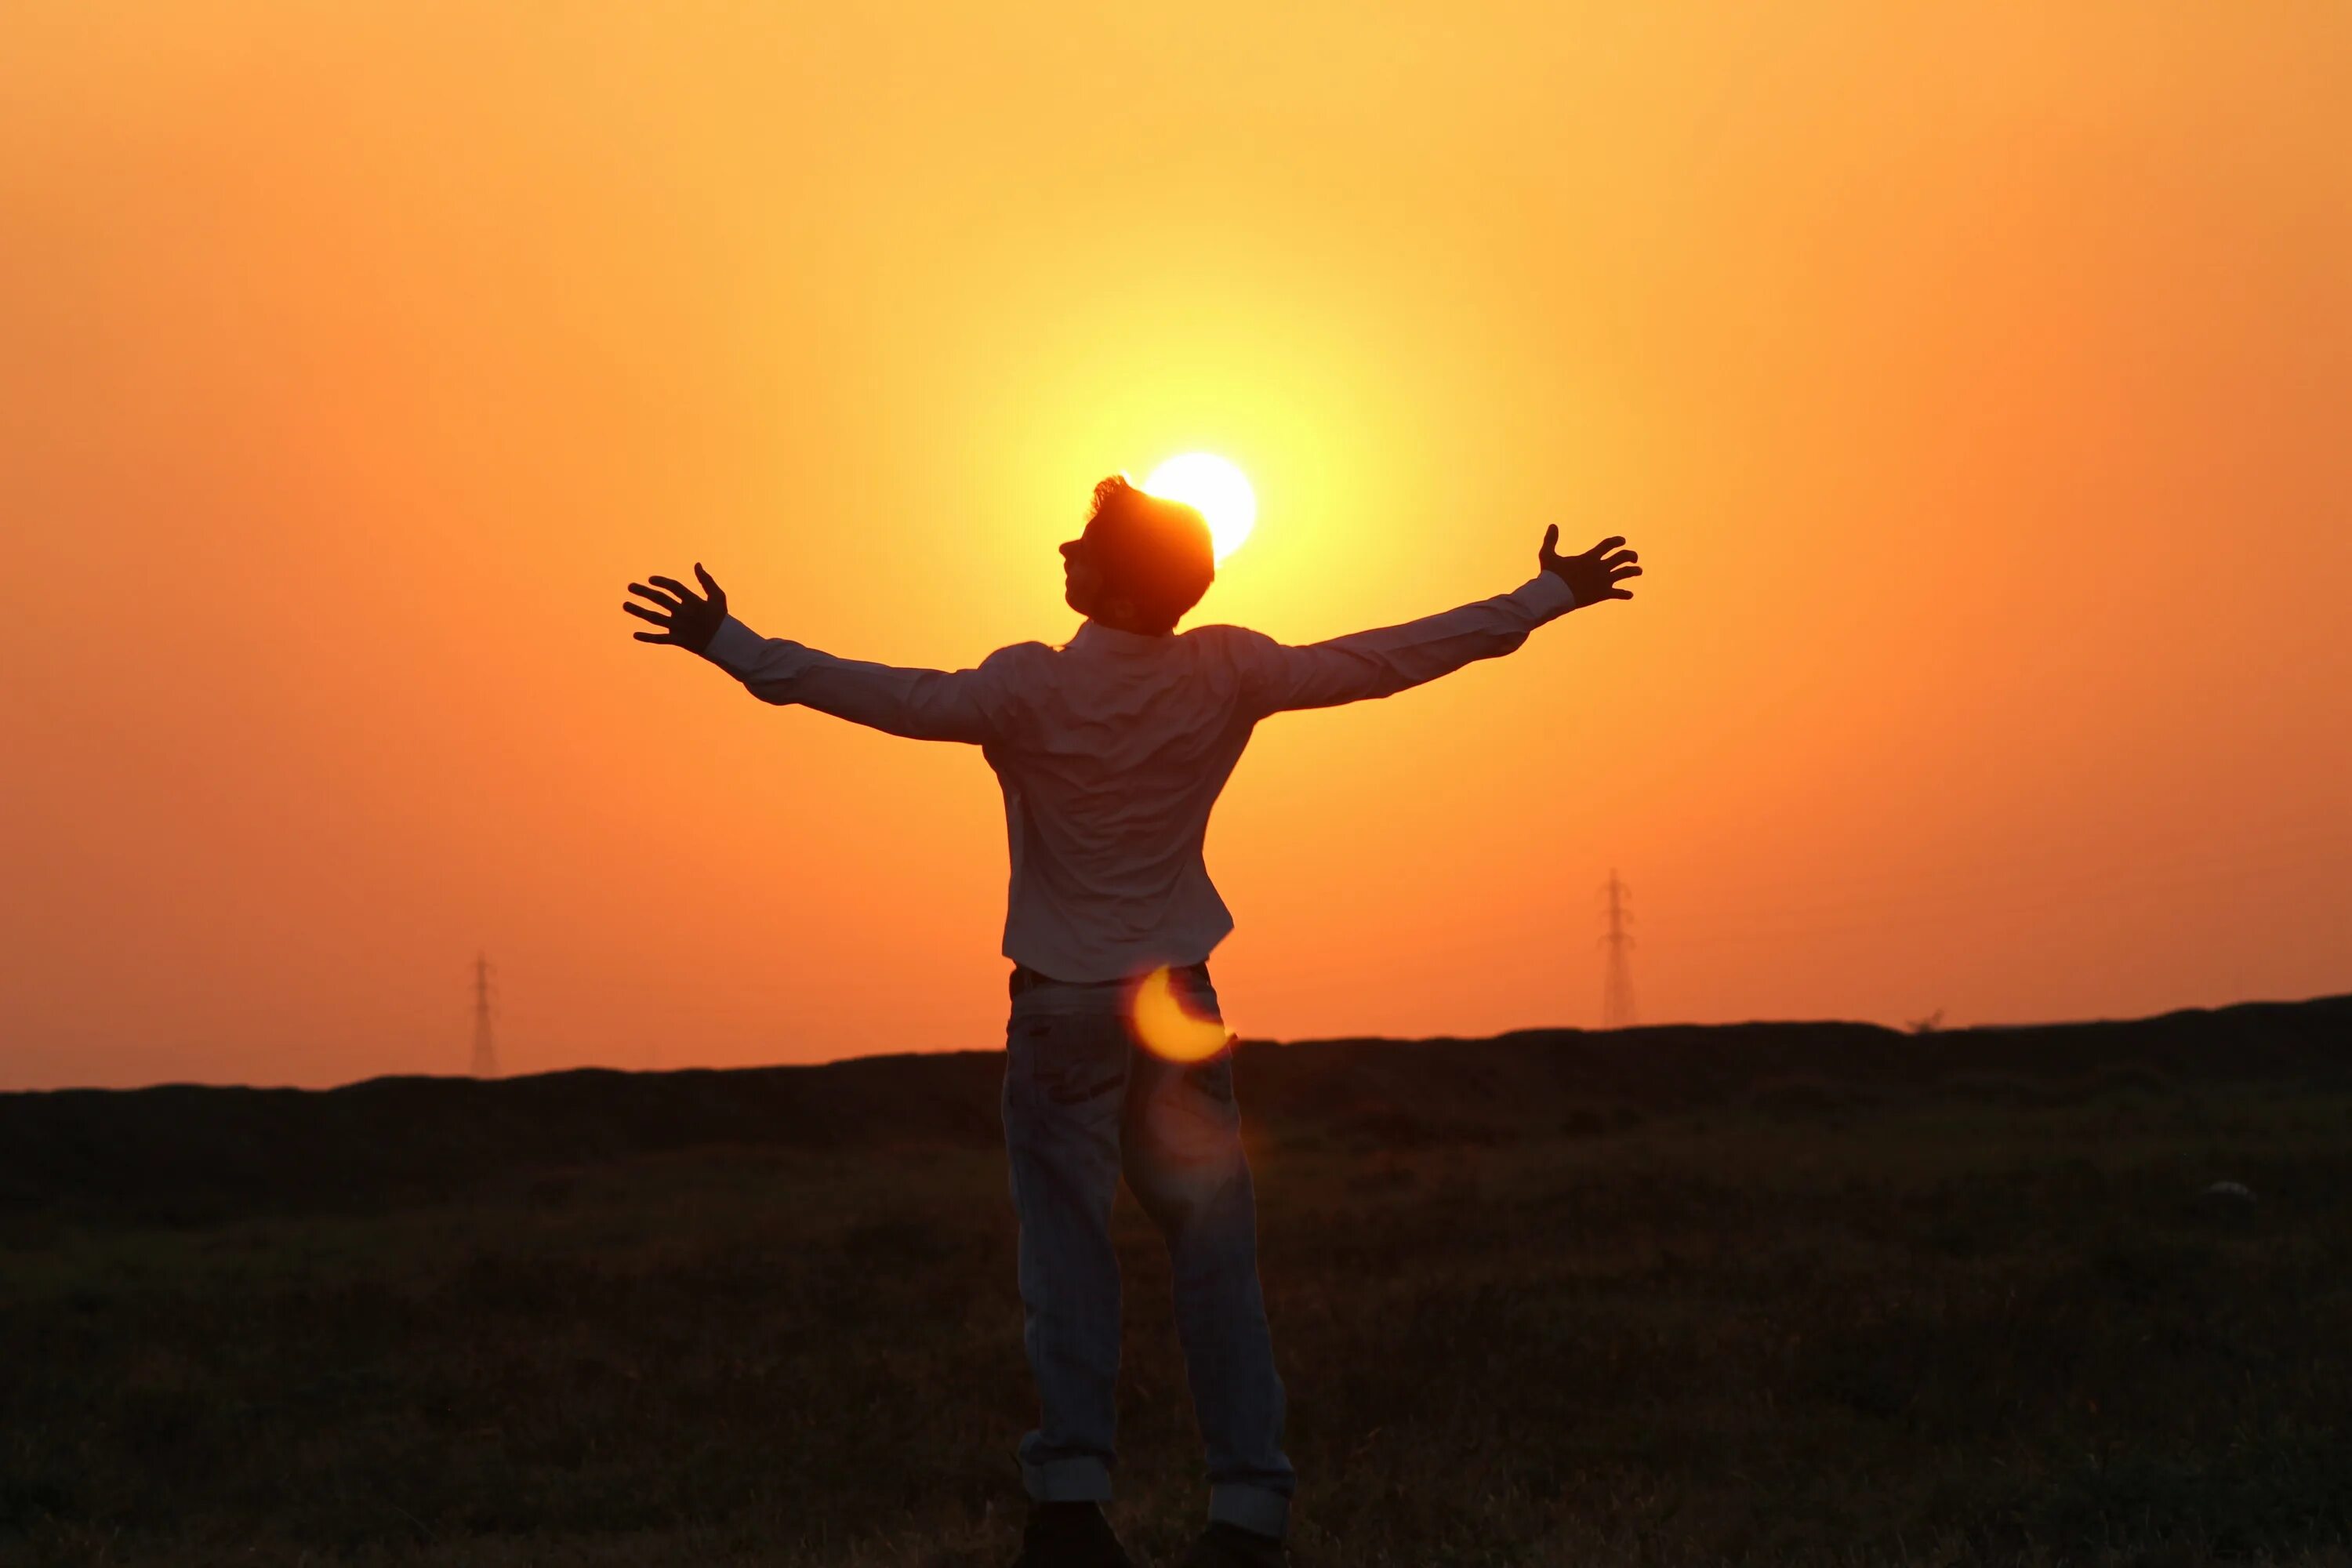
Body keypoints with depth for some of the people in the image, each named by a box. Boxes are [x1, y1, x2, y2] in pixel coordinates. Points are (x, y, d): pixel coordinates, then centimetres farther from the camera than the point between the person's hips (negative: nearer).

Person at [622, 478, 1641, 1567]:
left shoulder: (1031, 687, -14)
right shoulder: (1228, 675, -5)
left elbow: (884, 697, -20)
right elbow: (1385, 661, 0)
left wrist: (728, 643, -15)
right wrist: (1547, 598, 9)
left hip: (1062, 1008, -2)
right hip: (1179, 1000, 2)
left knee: (1068, 1253, 1)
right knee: (1214, 1258, 6)